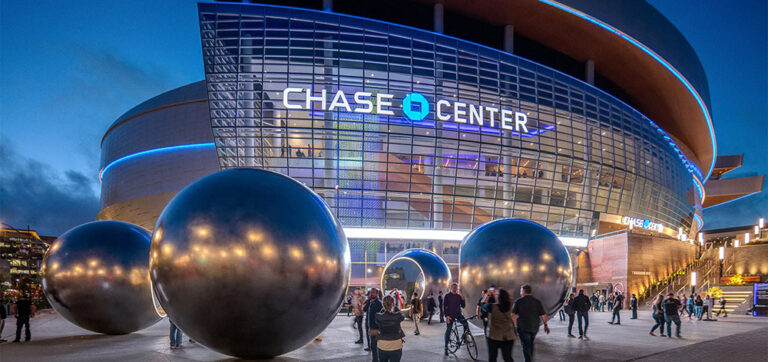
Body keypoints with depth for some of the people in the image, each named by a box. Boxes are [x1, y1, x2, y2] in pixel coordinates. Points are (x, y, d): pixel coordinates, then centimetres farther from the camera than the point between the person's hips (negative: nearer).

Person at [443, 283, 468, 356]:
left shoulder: (459, 296, 8)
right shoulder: (447, 296, -1)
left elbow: (463, 306, 8)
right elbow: (444, 306, -4)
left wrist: (463, 299, -10)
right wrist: (446, 316, -14)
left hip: (458, 314, 2)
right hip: (450, 315, -2)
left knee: (466, 324, -23)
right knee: (448, 331, -2)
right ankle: (446, 347, 8)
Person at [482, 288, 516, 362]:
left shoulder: (492, 307, -19)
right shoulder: (509, 307, -6)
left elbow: (483, 304, 3)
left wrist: (488, 295, 18)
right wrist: (492, 294, 25)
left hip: (494, 337, -3)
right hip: (509, 337, 4)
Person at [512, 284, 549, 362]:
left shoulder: (518, 301, -7)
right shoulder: (537, 301, 0)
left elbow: (513, 314, -12)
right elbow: (543, 315, -2)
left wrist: (516, 325, -3)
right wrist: (546, 325, 10)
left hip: (523, 327, -4)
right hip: (534, 327, 4)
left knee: (526, 345, 2)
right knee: (531, 344, 23)